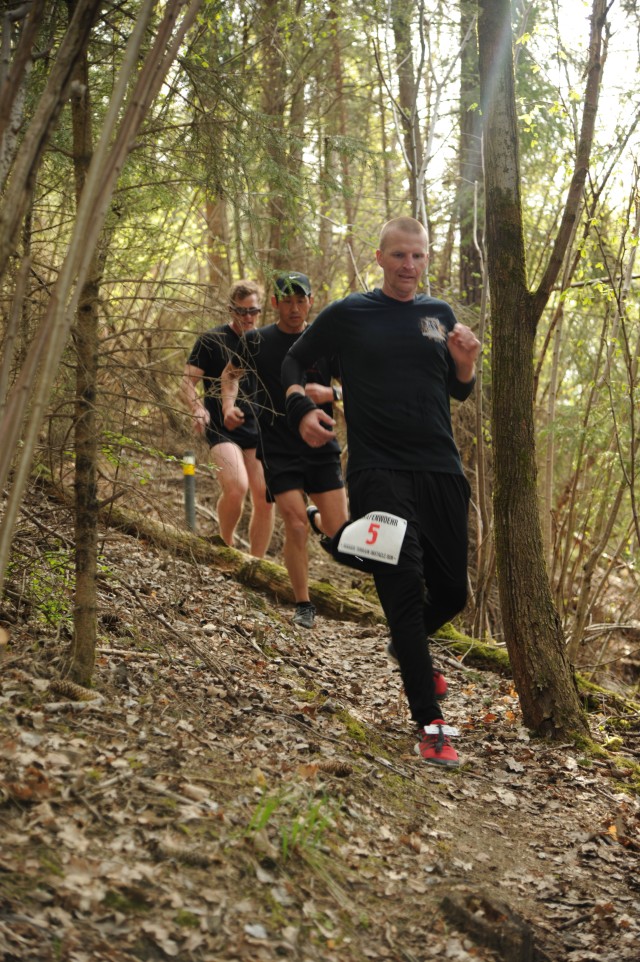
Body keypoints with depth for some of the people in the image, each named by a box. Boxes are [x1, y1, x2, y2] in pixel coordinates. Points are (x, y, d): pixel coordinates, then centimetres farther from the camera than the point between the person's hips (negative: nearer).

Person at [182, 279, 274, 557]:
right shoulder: (212, 341, -1)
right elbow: (188, 381, -4)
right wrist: (198, 408, -23)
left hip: (258, 430, 5)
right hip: (222, 428, -5)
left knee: (265, 497, -4)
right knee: (236, 487, -25)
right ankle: (226, 546, 2)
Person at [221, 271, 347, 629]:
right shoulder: (257, 341, 0)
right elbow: (231, 373, 18)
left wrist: (329, 393, -17)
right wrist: (229, 404, -1)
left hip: (322, 447, 1)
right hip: (279, 449, -1)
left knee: (340, 532, -6)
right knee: (296, 525, -11)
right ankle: (304, 605, 4)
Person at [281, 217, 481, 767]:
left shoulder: (440, 314, 12)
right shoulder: (348, 315, 2)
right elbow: (294, 361, 13)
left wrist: (466, 364, -4)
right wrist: (301, 410, -4)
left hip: (441, 470, 4)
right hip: (380, 470, -4)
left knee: (452, 591, 9)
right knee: (405, 588, -13)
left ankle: (409, 645, 44)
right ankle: (430, 725, -9)